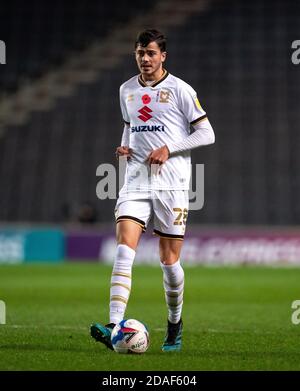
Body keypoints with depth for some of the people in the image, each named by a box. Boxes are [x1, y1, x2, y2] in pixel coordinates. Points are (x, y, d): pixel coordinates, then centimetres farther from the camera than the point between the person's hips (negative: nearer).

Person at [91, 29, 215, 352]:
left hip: (172, 183, -3)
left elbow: (206, 134, -2)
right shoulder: (127, 90, 13)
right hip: (136, 181, 3)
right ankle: (115, 328, -24)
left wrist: (168, 149, -13)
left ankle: (175, 324, 26)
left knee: (169, 260, 2)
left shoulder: (179, 90, -3)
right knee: (124, 250, -15)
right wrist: (125, 147, 6)